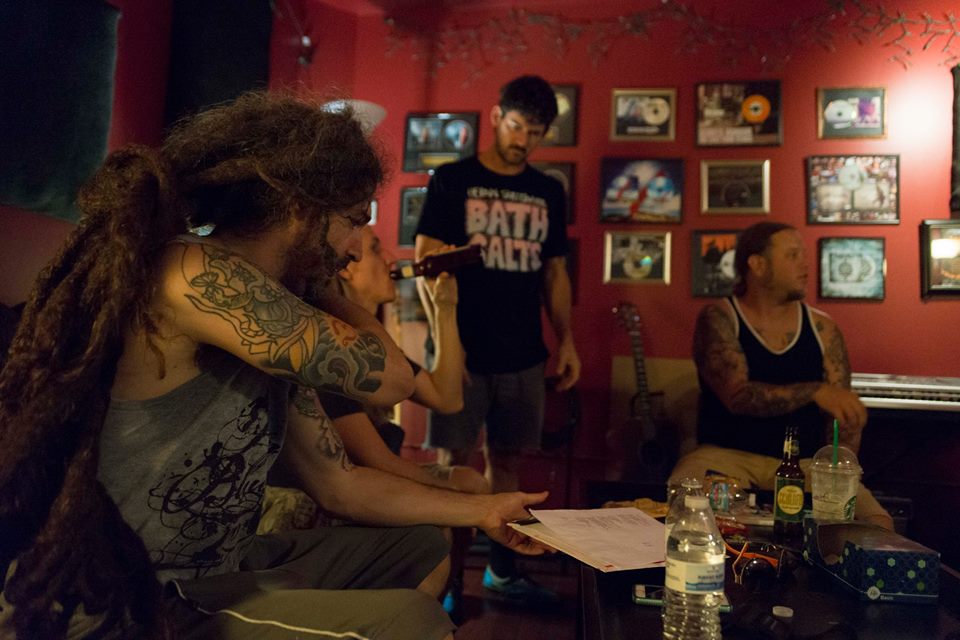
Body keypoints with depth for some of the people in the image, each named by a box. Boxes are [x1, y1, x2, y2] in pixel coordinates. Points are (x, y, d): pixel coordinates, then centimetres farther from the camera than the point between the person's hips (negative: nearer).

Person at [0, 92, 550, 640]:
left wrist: (481, 510, 14)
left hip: (220, 575, 9)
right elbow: (389, 378, -22)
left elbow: (340, 486, 12)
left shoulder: (275, 345, 5)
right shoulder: (195, 275, -24)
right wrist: (322, 289, -4)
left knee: (423, 551, 17)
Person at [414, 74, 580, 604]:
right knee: (453, 462, 0)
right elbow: (426, 262, -4)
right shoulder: (452, 180, 1)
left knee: (506, 460, 10)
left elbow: (555, 272, 16)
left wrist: (566, 340, 8)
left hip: (523, 356, 4)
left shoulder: (548, 193, 12)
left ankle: (502, 569, 23)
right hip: (463, 351, -3)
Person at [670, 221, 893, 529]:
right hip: (727, 455, -3)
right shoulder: (718, 318, -3)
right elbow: (737, 396, -18)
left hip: (805, 463, 4)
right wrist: (815, 392, -30)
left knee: (878, 523, -20)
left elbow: (844, 417, 7)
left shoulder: (823, 328, 9)